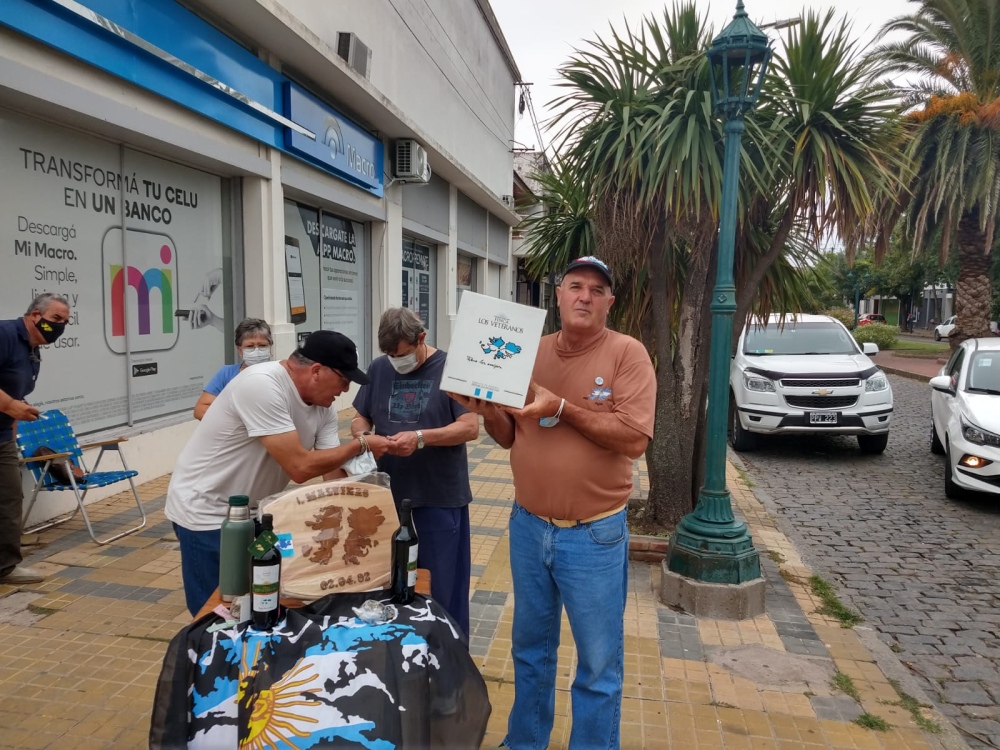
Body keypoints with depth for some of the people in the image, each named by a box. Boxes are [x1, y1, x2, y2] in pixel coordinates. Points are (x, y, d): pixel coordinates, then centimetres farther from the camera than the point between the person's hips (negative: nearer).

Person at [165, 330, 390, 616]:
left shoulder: (323, 407, -4)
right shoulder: (261, 385, -29)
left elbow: (334, 474, -4)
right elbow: (300, 467, -31)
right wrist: (361, 445, -20)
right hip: (205, 512, -8)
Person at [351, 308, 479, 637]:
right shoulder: (379, 368, 6)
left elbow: (470, 427, -13)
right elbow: (360, 418, 12)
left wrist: (420, 438, -25)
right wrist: (362, 436, -11)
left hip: (440, 498, -4)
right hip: (389, 495, 4)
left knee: (441, 587, 8)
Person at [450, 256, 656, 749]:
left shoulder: (628, 353, -9)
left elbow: (635, 438, -20)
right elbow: (511, 436, 8)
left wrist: (563, 408, -24)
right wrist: (486, 409, -12)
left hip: (594, 535, -4)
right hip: (528, 526, 5)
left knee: (598, 663, 12)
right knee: (530, 648, 22)